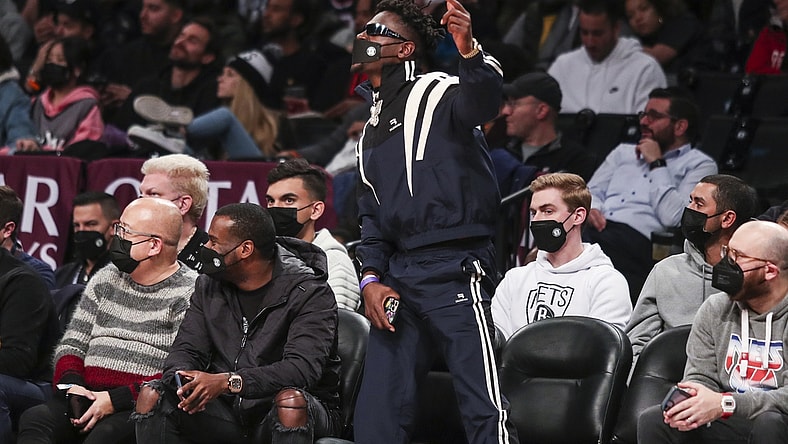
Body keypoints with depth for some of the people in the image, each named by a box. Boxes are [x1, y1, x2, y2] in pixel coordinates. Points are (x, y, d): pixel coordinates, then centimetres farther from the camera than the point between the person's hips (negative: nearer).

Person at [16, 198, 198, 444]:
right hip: (88, 394, 6)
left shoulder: (188, 294, -1)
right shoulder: (105, 280, 20)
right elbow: (72, 343, 20)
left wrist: (116, 400, -16)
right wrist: (71, 384, -2)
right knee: (34, 420, -26)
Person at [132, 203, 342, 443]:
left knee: (291, 400, -39)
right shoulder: (209, 286, 9)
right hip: (228, 410, 5)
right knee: (151, 395, -15)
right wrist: (183, 380, -22)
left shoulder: (310, 294, -12)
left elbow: (303, 368, -25)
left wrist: (228, 382, -36)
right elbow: (185, 350, 6)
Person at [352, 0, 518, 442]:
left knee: (485, 406, -13)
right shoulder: (373, 127, 23)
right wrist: (371, 278, 9)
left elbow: (483, 102, -26)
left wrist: (471, 53, -47)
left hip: (454, 268, -8)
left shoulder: (438, 94, -3)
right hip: (398, 275, 8)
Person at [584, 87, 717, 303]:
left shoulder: (699, 165, 12)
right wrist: (591, 209, 2)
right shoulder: (624, 152, 33)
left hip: (635, 241, -5)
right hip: (591, 233, 5)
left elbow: (672, 217, -4)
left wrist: (656, 164, 3)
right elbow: (592, 191, 27)